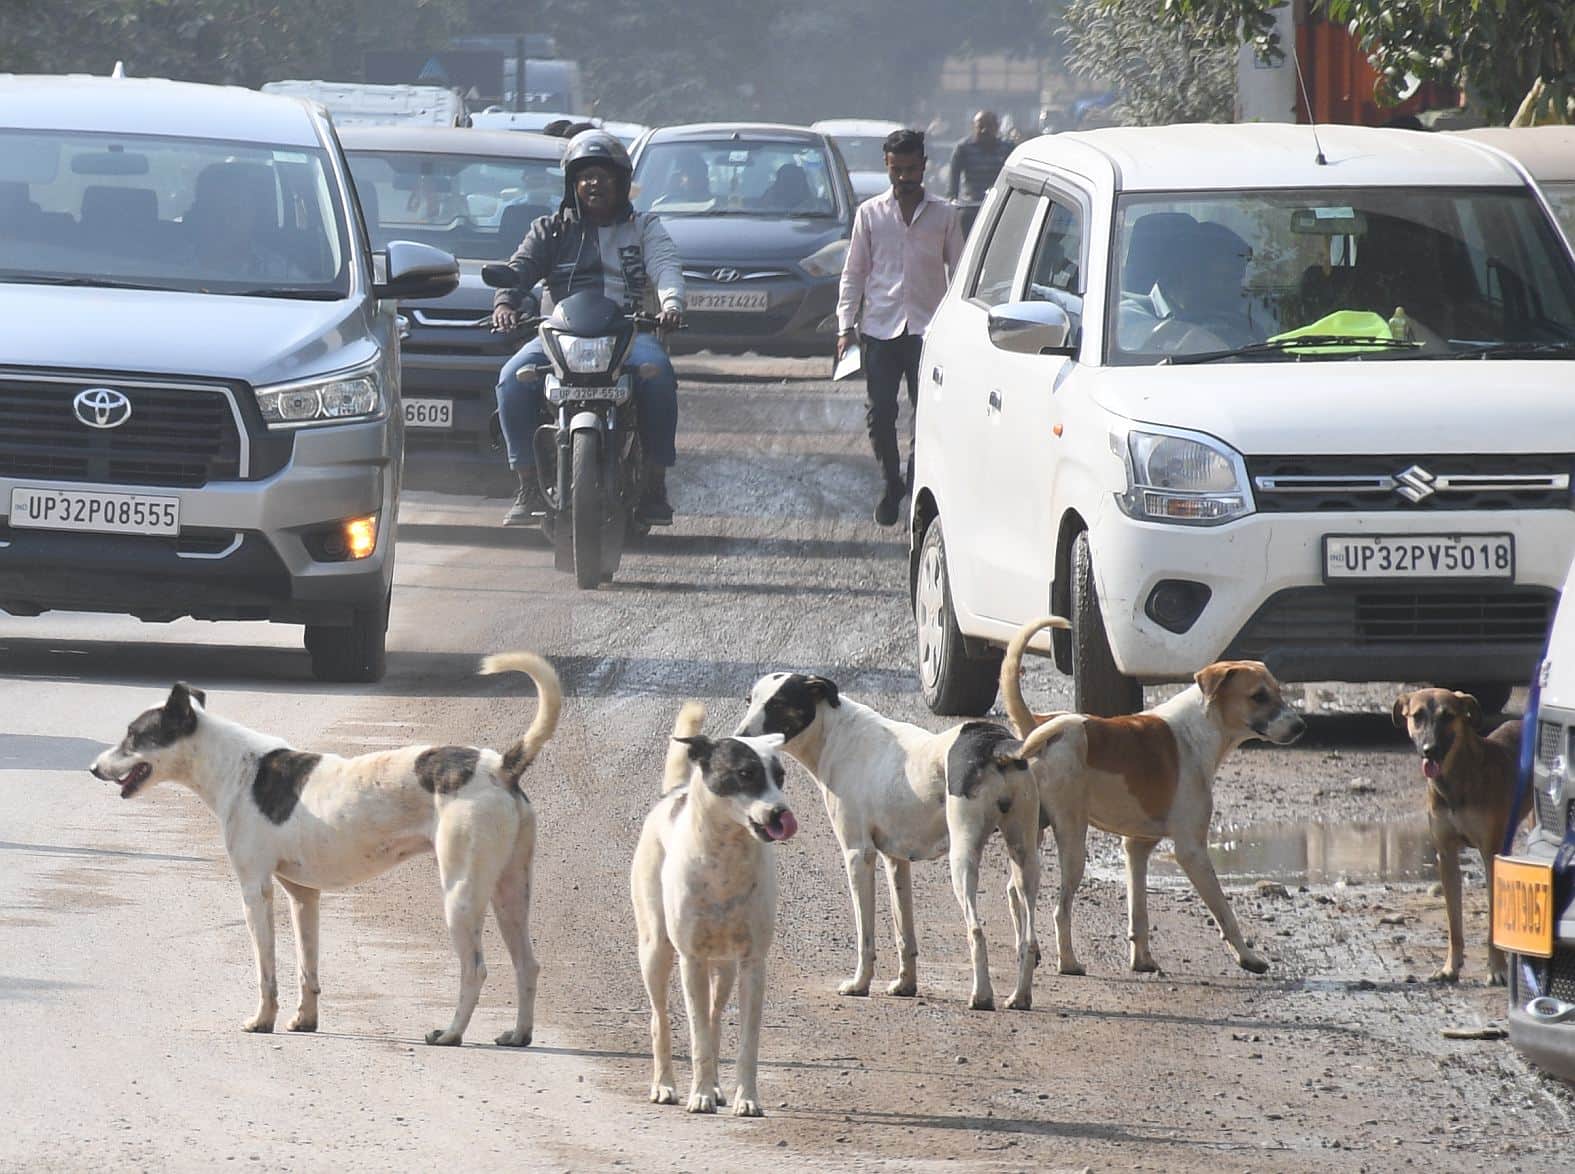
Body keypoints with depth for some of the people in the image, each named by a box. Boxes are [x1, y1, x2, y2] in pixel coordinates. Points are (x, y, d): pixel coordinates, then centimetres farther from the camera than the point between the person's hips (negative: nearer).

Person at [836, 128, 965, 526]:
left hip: (927, 329, -1)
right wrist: (845, 326, 2)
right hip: (880, 326, 1)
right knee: (880, 414, 1)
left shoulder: (943, 215, 6)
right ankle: (891, 484, 20)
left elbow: (958, 271, 10)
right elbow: (854, 273, 10)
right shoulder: (870, 213, 8)